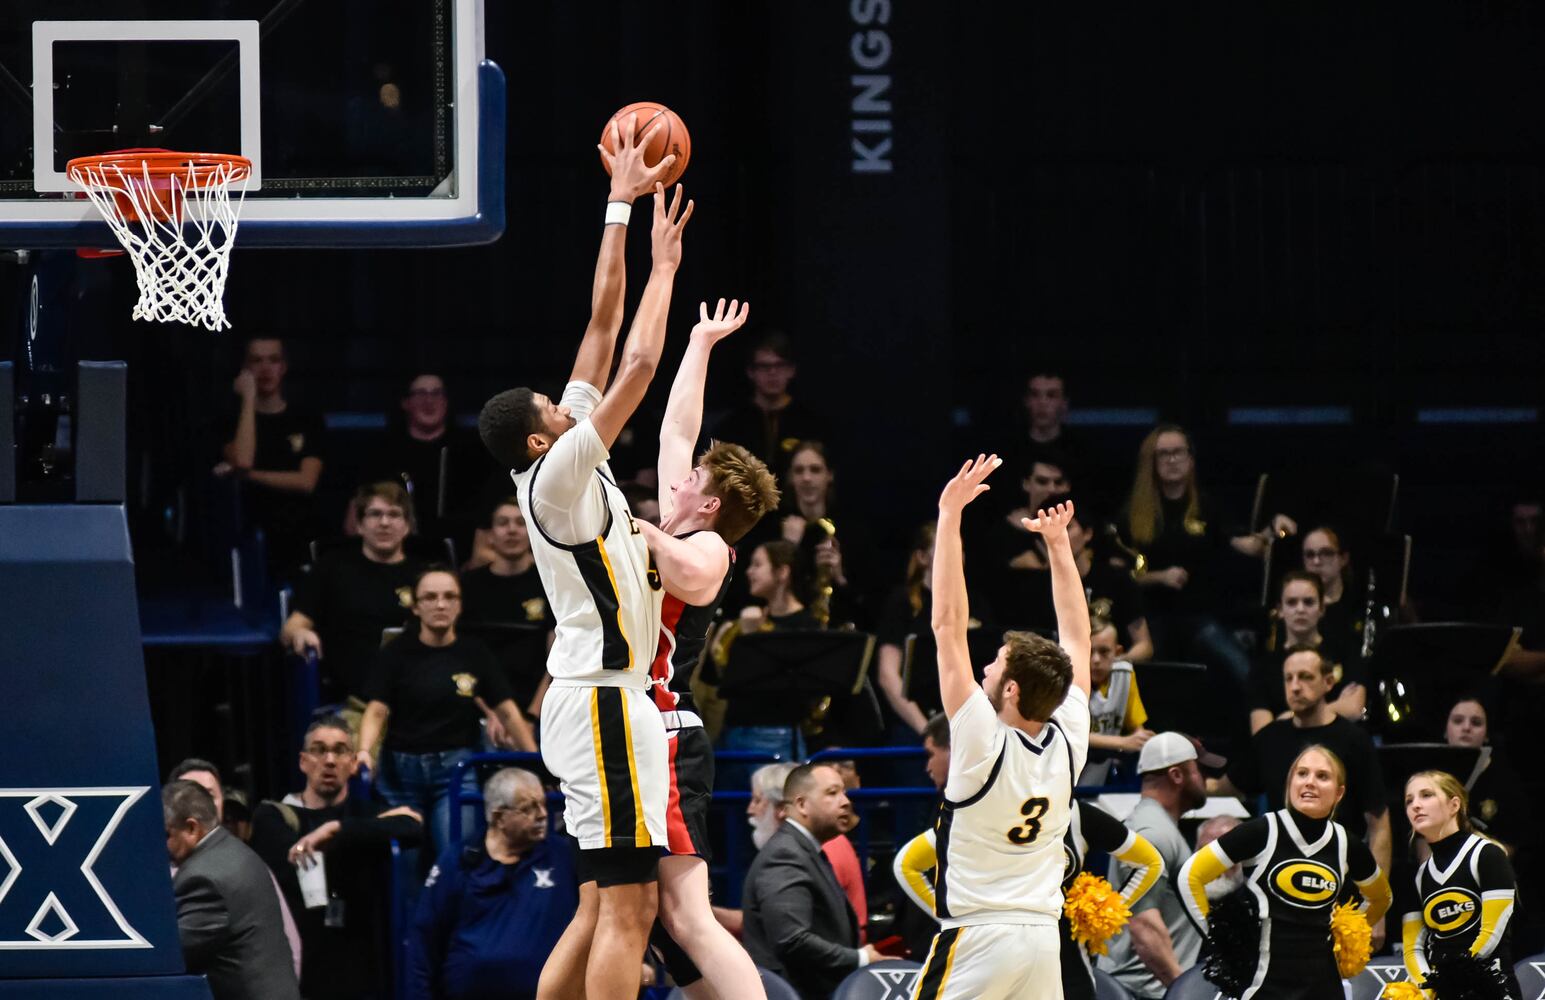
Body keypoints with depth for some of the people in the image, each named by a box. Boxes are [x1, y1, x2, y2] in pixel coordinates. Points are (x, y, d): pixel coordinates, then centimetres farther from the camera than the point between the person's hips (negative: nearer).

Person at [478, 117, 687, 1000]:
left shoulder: (566, 465, 12)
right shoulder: (557, 475, -12)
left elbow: (604, 326, 13)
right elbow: (637, 364, -15)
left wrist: (622, 208, 13)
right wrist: (664, 263, -4)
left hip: (596, 695, 10)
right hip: (604, 702, -10)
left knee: (605, 906, 11)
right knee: (628, 908, -12)